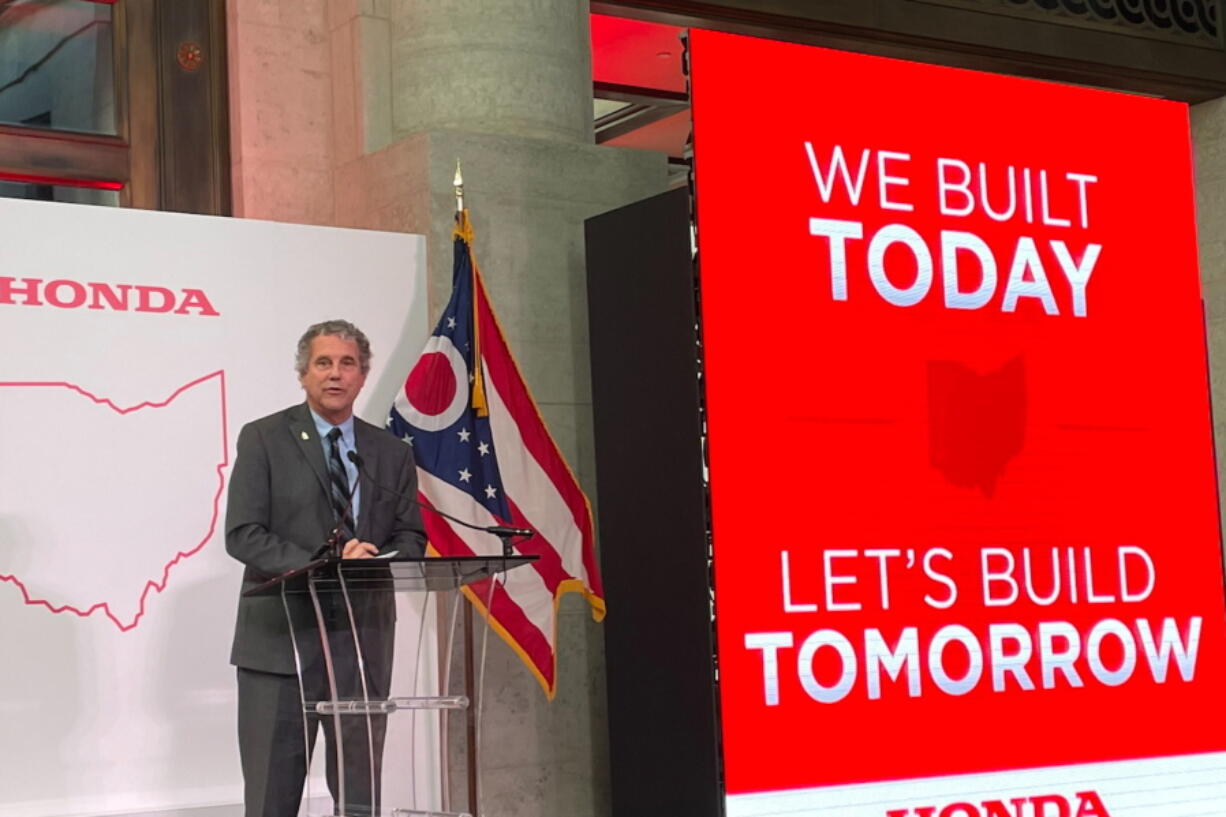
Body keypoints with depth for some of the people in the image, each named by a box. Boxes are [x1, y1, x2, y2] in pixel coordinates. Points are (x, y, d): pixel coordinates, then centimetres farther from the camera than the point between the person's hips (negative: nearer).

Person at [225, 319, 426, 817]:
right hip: (281, 639, -3)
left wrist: (373, 560, -12)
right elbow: (242, 534, -6)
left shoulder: (392, 453, 13)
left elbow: (411, 537, 11)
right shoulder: (263, 439, 2)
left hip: (363, 641, 3)